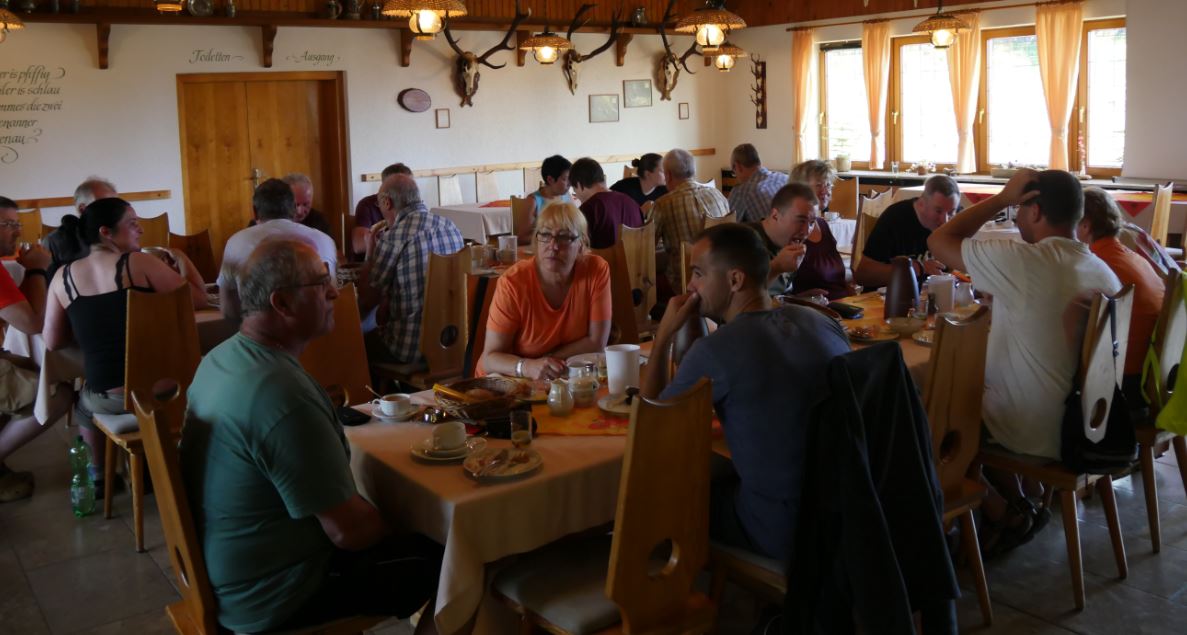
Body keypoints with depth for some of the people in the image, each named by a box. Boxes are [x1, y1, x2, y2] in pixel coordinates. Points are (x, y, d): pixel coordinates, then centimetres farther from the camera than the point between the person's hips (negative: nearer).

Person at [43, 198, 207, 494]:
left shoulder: (64, 276, 0)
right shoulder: (139, 263, -11)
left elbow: (52, 342, 4)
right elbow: (199, 299, -7)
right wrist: (183, 260, 9)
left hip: (105, 398, 3)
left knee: (83, 405, 39)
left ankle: (98, 473, 47)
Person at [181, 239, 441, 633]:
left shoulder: (220, 358, -1)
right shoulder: (285, 394, -32)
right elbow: (347, 529, -27)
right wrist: (392, 531, -5)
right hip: (270, 601, -9)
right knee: (436, 557, 3)